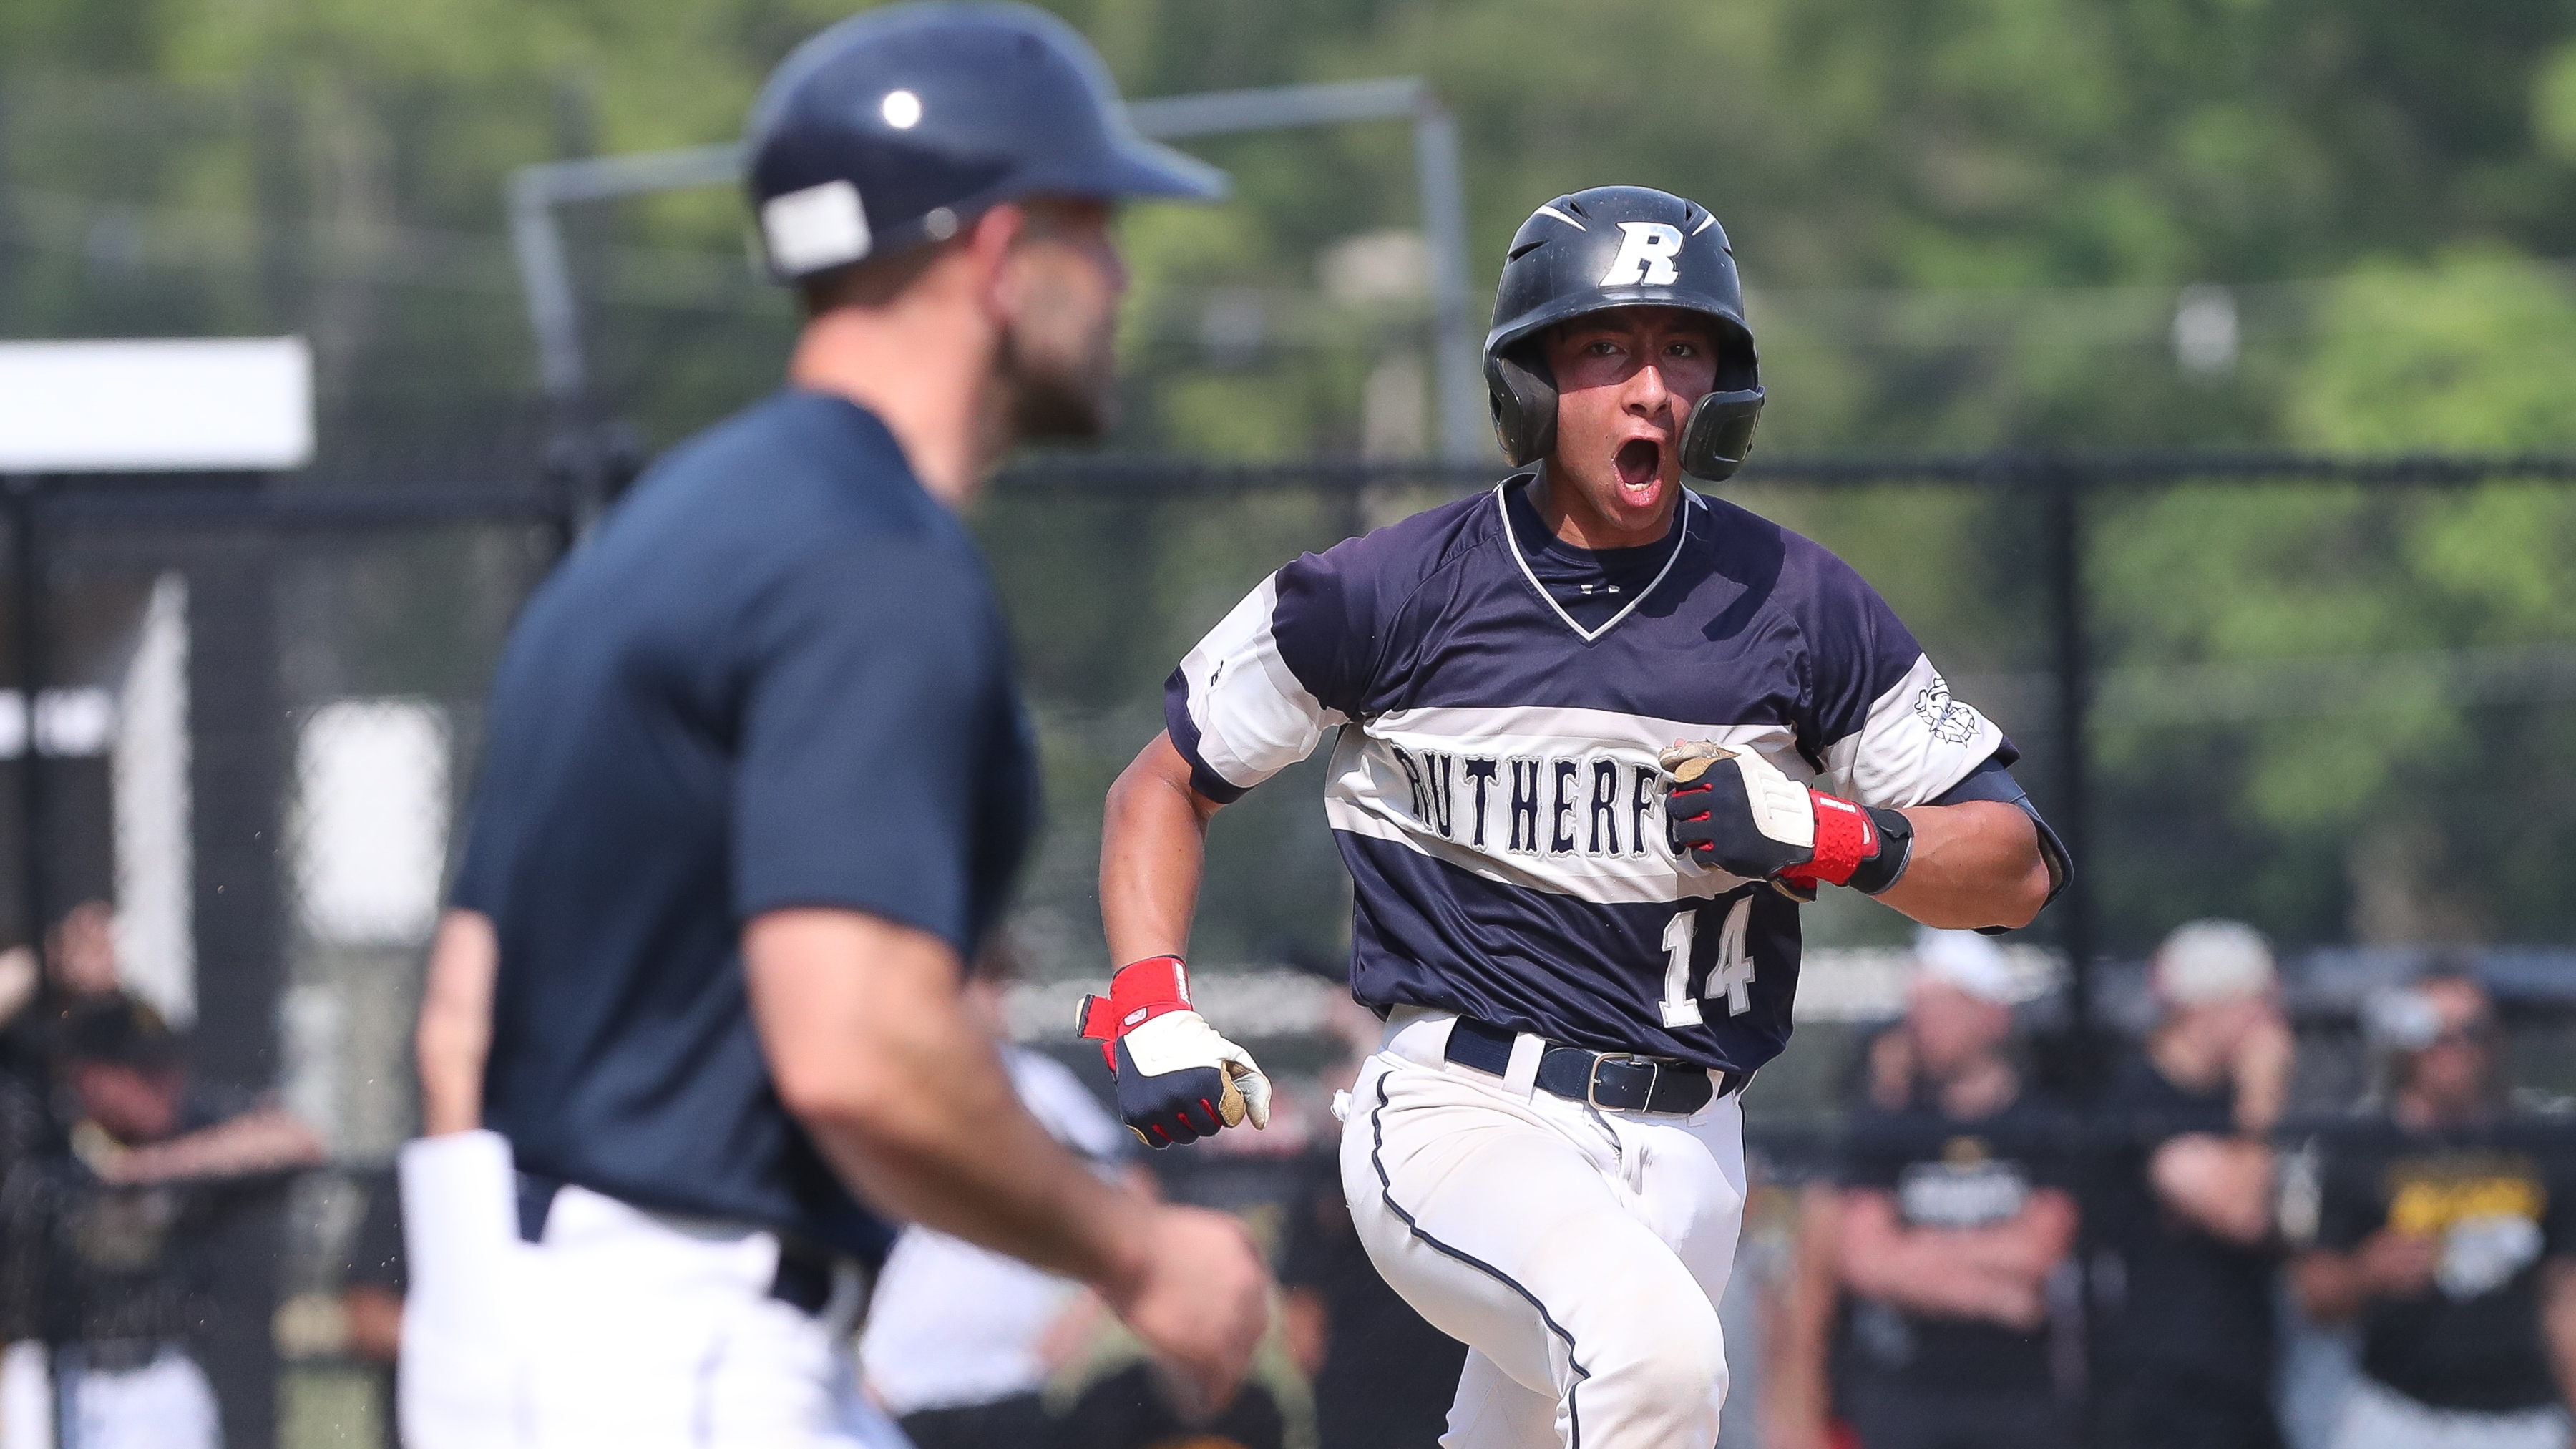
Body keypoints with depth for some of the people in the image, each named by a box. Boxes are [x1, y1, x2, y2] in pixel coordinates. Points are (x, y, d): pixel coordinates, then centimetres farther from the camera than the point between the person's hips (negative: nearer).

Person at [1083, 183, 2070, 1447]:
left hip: (1684, 1154, 4)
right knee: (1653, 1343, -33)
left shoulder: (1796, 605, 4)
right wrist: (1148, 1008, -4)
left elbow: (2014, 869, 7)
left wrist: (1831, 836, -12)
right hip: (1460, 1111, -4)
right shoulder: (1393, 589, -1)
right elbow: (1166, 784, 11)